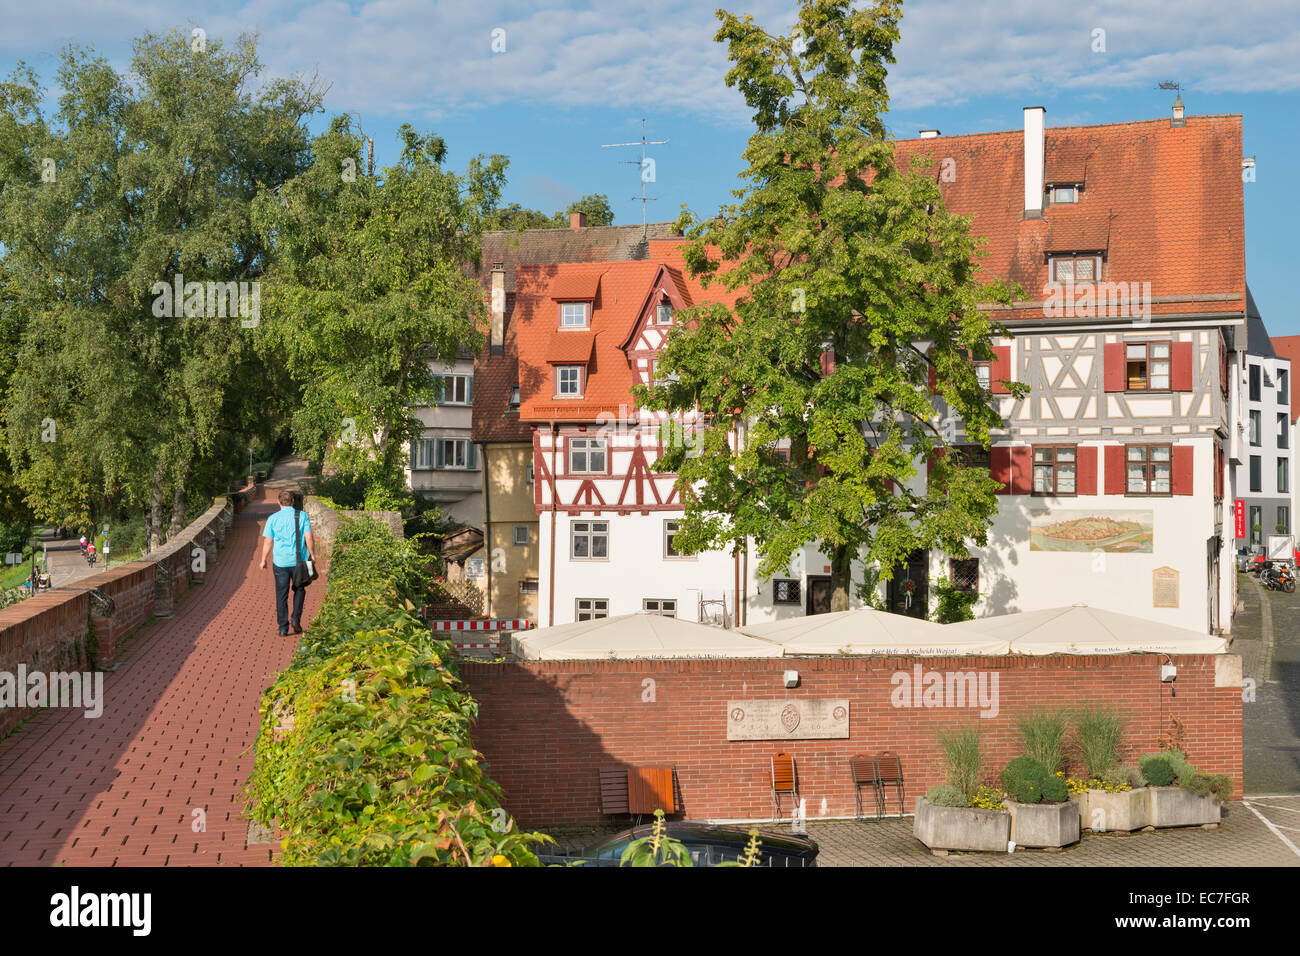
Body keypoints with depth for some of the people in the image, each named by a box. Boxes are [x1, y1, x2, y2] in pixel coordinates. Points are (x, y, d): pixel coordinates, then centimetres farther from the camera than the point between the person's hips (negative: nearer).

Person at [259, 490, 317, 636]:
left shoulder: (273, 518, -1)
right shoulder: (303, 516, -1)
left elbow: (267, 542, 0)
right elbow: (309, 538, -6)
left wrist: (263, 560, 11)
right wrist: (312, 555, 5)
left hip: (280, 562, 0)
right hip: (299, 561, 0)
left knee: (281, 596, 6)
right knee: (299, 590, 20)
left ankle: (283, 628, 5)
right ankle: (296, 619, 7)